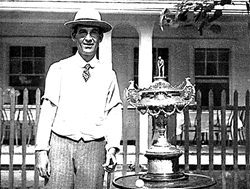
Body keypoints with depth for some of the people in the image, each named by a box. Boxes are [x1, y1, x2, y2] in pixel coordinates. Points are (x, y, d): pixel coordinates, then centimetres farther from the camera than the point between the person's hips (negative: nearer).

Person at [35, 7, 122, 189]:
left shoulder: (108, 75, 7)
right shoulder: (58, 69, 4)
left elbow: (114, 114, 5)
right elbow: (47, 111, 1)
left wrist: (112, 148, -7)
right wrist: (42, 150, -4)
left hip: (94, 147, 1)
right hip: (60, 145, -1)